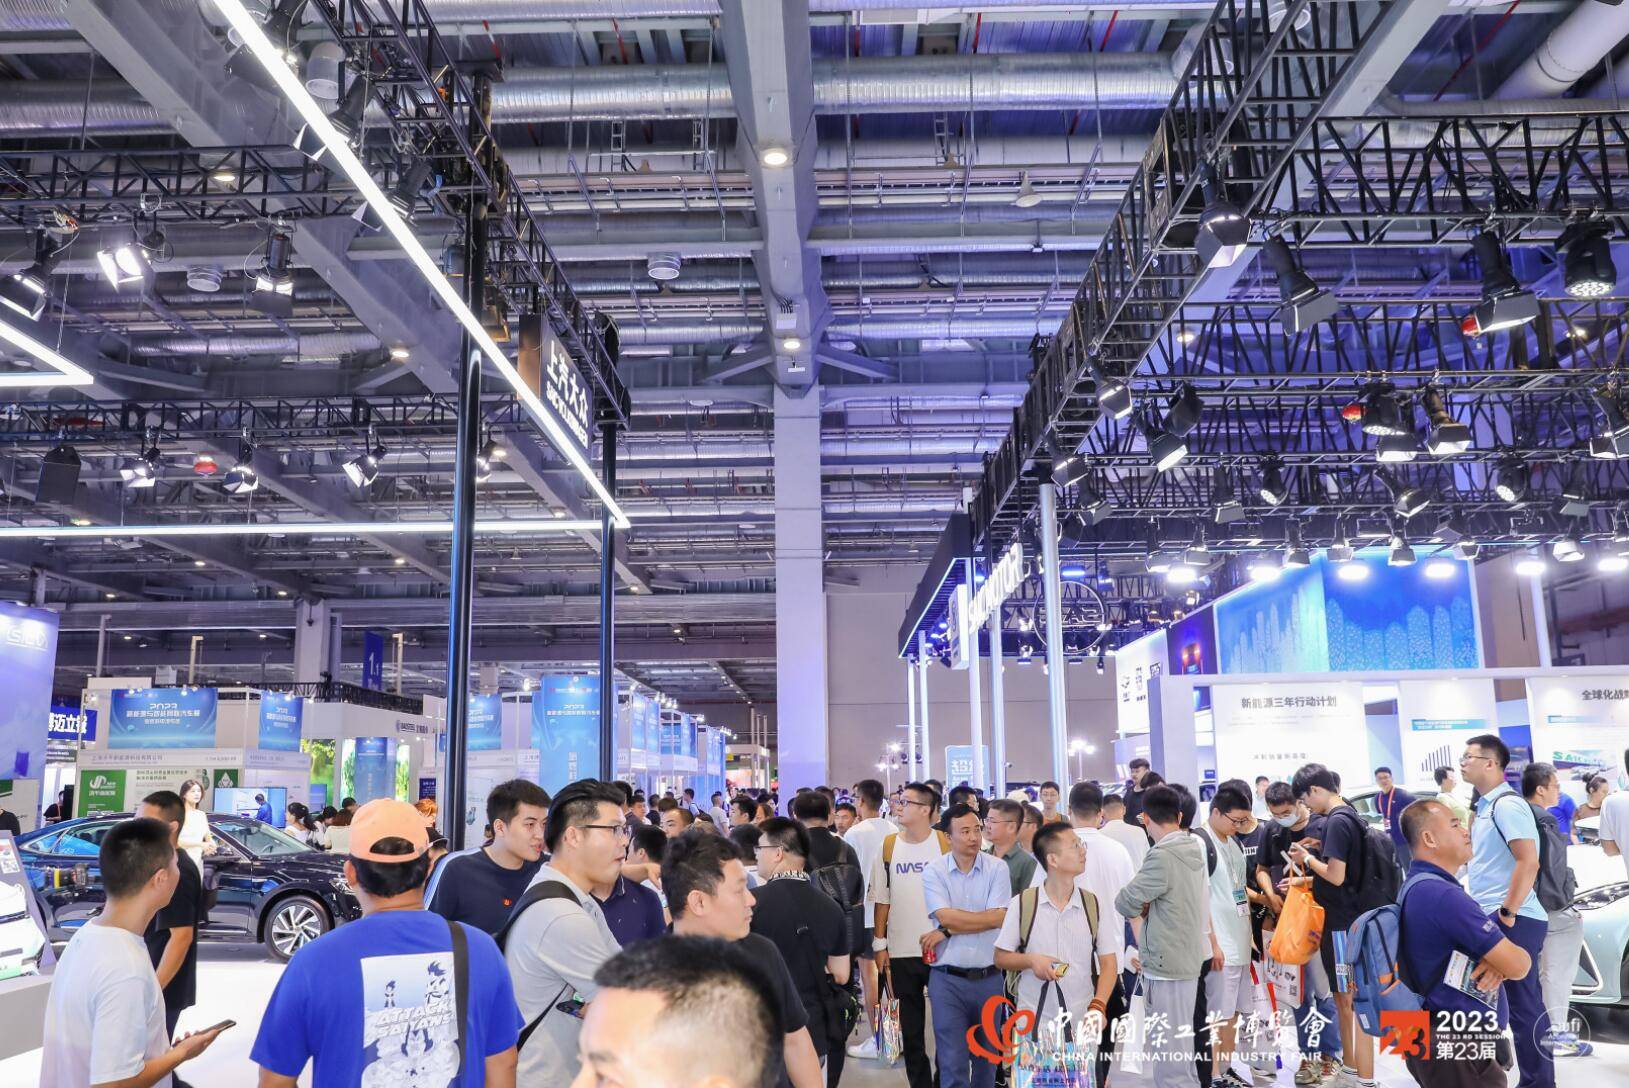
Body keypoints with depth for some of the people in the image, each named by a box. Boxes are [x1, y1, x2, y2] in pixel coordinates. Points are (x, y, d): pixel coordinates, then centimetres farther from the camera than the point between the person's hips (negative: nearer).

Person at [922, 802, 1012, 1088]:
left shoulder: (997, 868, -2)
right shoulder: (934, 870, -3)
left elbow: (1000, 918, -11)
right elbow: (945, 916, -14)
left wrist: (946, 931, -11)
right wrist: (987, 917, -8)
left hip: (989, 978, 2)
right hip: (947, 980, -1)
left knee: (987, 1057, 16)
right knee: (952, 1060, -1)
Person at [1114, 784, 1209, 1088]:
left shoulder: (1162, 856, -21)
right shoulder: (1193, 849, 6)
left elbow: (1125, 903, -16)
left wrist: (1142, 905, 5)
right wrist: (1148, 906, -1)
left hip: (1166, 964, -9)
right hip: (1186, 958, 9)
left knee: (1168, 1056, -1)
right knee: (1180, 1050, 19)